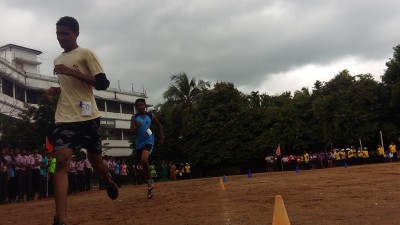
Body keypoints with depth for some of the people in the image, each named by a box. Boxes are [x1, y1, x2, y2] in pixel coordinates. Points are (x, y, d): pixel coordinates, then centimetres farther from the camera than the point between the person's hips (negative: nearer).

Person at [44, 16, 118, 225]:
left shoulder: (86, 54, -2)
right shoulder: (57, 60, 18)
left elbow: (102, 83, -11)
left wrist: (72, 72, -19)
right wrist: (54, 90, 8)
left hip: (87, 116, -4)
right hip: (64, 118, 4)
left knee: (94, 159, 10)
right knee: (61, 160, -15)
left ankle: (109, 182, 45)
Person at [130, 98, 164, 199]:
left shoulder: (151, 115, 2)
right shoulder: (134, 117, 2)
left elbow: (159, 126, 16)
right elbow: (131, 132, -5)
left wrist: (162, 137, 12)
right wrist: (136, 127, -25)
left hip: (149, 141, -3)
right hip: (139, 143, 3)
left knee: (144, 160, -28)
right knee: (144, 164, 11)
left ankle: (150, 181, -8)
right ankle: (150, 185, 26)